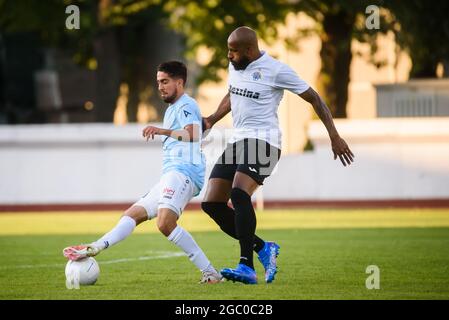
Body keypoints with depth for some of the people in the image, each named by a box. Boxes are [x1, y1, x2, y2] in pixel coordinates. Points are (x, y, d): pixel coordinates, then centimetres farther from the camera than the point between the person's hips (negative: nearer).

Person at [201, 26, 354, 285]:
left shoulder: (276, 70, -10)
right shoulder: (235, 66, 12)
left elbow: (314, 98, -4)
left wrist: (335, 137, -7)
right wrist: (212, 120, 16)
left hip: (263, 142, -8)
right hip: (238, 141, 8)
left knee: (239, 193, -31)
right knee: (212, 203, -1)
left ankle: (247, 267, -32)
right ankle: (263, 248, 12)